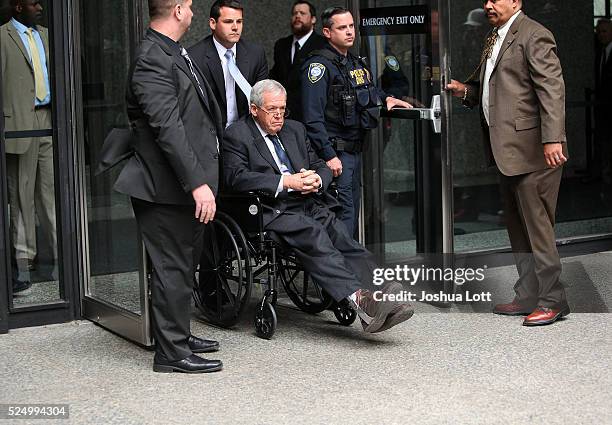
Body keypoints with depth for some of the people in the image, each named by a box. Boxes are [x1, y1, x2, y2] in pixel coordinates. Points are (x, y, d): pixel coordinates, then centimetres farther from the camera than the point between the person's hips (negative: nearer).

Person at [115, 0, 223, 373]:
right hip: (169, 188, -10)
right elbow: (168, 128, -25)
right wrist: (197, 183, -27)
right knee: (173, 268, -2)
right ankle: (172, 352, 7)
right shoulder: (153, 60, -18)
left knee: (184, 265, 19)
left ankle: (178, 336, 31)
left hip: (188, 185, 10)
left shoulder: (176, 54, 13)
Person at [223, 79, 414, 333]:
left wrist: (317, 179, -1)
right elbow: (236, 177, -12)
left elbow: (321, 167, 25)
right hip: (273, 212, -6)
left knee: (342, 237, -23)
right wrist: (286, 182, -16)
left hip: (310, 205, 6)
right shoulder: (236, 135, 5)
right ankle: (358, 298, -48)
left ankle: (376, 295, -40)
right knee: (313, 234, -33)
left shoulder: (295, 130, 25)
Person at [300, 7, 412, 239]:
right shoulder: (319, 65, -13)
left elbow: (369, 88, 38)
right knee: (344, 213, -11)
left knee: (353, 211, 14)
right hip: (335, 153, -9)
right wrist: (329, 156, -22)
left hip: (355, 149, 9)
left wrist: (386, 98, 18)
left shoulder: (356, 63, 15)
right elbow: (313, 118, -19)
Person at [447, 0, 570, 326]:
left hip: (532, 149, -10)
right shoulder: (494, 40, 18)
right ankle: (528, 296, 21)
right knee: (517, 227, 13)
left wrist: (552, 138, -25)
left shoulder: (533, 35, -10)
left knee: (536, 225, -7)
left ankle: (551, 300, 1)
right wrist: (466, 91, 10)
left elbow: (552, 89, -18)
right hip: (507, 150, 10)